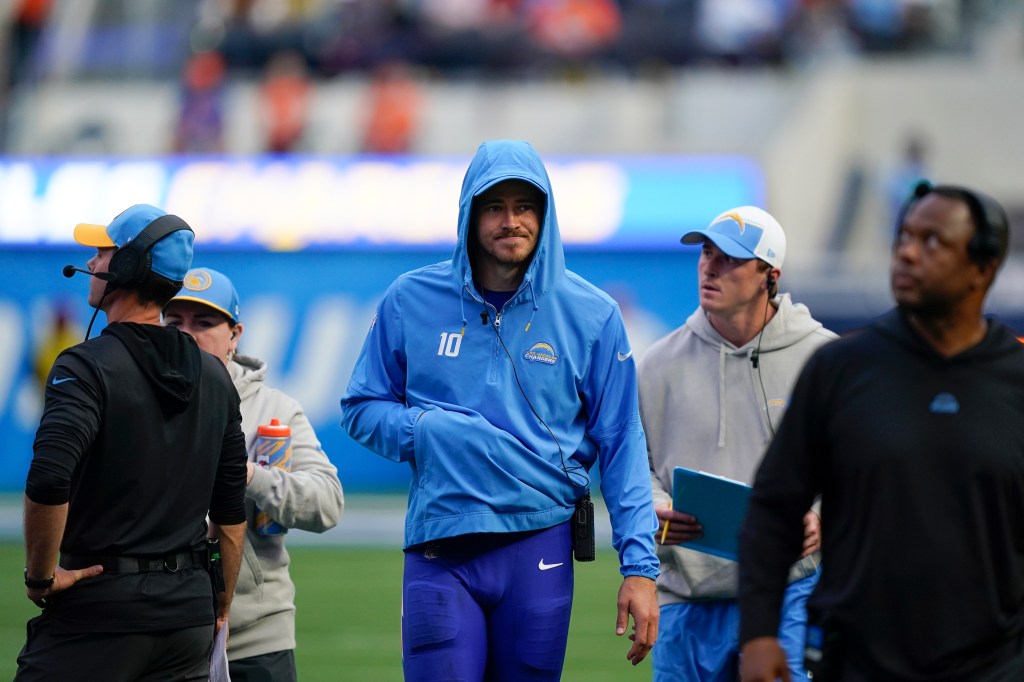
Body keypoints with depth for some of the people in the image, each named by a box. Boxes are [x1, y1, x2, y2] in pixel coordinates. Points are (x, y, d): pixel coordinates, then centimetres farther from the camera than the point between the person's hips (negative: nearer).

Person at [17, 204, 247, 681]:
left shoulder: (88, 366, -10)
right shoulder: (214, 378, 11)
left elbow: (48, 482, -25)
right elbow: (231, 511, 15)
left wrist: (40, 577, -12)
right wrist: (219, 612, 22)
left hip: (100, 605, -6)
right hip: (189, 614, 7)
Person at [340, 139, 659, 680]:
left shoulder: (591, 314, 2)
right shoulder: (411, 301, 5)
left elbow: (621, 447, 3)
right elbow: (361, 410, 12)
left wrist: (639, 565, -5)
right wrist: (428, 431, -9)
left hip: (540, 552, 0)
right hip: (439, 551, 0)